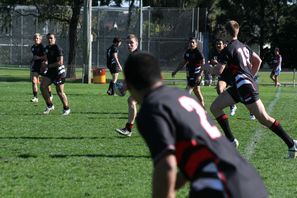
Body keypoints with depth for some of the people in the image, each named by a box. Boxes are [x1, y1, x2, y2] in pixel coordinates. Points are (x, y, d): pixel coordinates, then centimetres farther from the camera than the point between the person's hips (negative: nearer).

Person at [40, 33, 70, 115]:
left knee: (60, 92, -4)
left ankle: (66, 108, 14)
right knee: (42, 86, -6)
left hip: (59, 72, -8)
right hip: (50, 72, 8)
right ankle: (49, 105, 5)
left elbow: (60, 62, -23)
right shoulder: (47, 48, 9)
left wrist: (48, 66, -19)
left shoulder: (57, 48, -17)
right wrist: (45, 66, 6)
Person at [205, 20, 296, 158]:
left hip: (244, 86, -9)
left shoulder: (228, 50, -11)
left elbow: (218, 70, -14)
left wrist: (207, 67, 6)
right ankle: (231, 140, 6)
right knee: (215, 107, 9)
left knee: (264, 118, -7)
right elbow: (258, 61, 23)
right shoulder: (243, 46, 15)